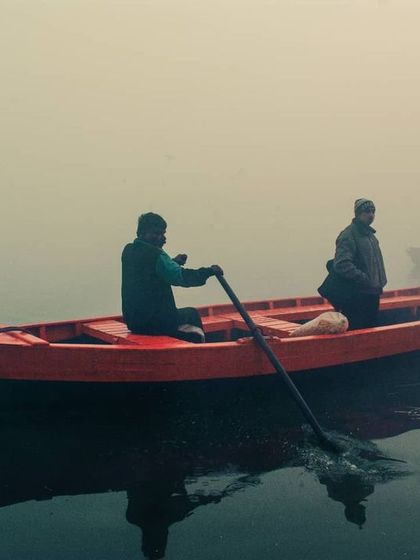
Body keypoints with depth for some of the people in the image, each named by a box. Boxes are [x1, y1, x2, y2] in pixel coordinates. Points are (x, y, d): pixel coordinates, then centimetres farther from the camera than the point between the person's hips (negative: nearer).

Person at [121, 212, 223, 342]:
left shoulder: (128, 251, 7)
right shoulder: (154, 254, -19)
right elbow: (181, 277, -26)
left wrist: (173, 262, 15)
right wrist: (209, 271, -20)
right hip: (155, 323, -8)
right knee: (192, 314, 18)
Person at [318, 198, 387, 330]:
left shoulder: (370, 234, 16)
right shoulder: (348, 235, -14)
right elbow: (342, 264, -24)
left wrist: (379, 283, 14)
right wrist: (365, 279, -25)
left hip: (372, 294, 9)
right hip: (356, 296, -9)